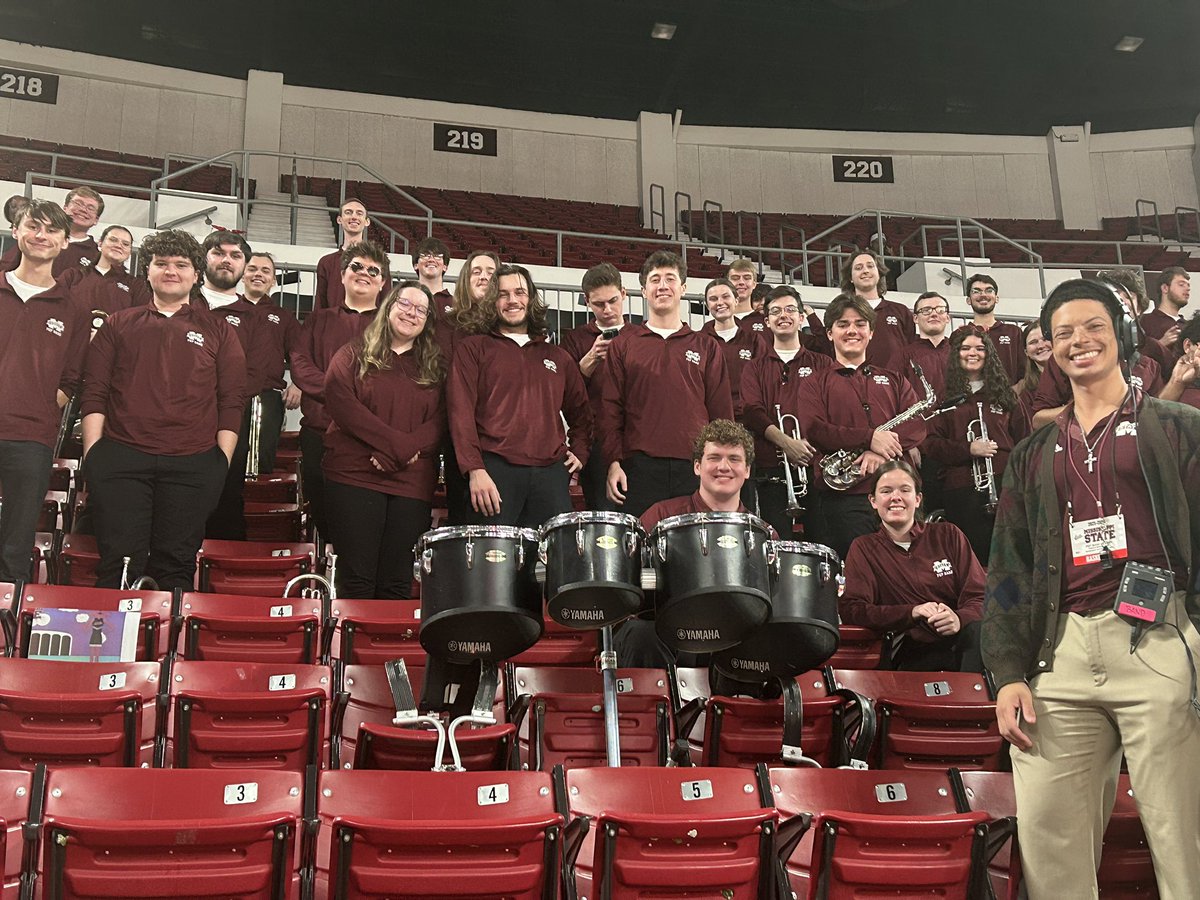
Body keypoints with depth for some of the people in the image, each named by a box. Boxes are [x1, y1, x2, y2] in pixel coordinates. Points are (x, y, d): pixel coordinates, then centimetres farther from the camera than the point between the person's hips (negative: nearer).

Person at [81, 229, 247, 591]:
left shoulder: (217, 331, 14)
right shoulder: (118, 325, 15)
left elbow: (232, 400, 9)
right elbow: (94, 394, 11)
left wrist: (222, 461, 0)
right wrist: (93, 454, 0)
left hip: (193, 464, 0)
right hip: (120, 458, 0)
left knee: (176, 567, 2)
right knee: (119, 565, -4)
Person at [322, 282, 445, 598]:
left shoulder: (435, 368, 17)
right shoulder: (354, 355, 10)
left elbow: (439, 423, 4)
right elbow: (339, 402, -7)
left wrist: (401, 454, -13)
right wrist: (396, 442, -14)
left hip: (412, 484, 2)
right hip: (354, 477, -2)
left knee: (397, 584, -1)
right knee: (357, 580, -6)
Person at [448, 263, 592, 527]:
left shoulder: (558, 357, 23)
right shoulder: (473, 349, 11)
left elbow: (580, 411, 31)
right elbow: (461, 411, 0)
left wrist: (580, 452, 13)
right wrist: (474, 469, -12)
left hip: (550, 473, 3)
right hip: (496, 469, -3)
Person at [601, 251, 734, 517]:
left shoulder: (706, 347, 15)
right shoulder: (623, 346, 12)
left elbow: (722, 412, 12)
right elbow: (611, 409, 7)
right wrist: (614, 463, -3)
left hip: (696, 468, 1)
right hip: (640, 468, -1)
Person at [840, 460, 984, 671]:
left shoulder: (947, 535, 13)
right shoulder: (864, 549, 10)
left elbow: (980, 595, 5)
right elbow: (850, 609, -5)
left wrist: (959, 619, -20)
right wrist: (912, 612, -19)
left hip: (961, 640, 3)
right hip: (914, 654, -2)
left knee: (979, 630, -32)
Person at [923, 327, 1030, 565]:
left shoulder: (1004, 394, 15)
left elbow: (1024, 440, 13)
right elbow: (929, 443, 1)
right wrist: (968, 449, -12)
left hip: (1004, 485, 2)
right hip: (961, 491, -2)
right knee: (974, 556, -1)